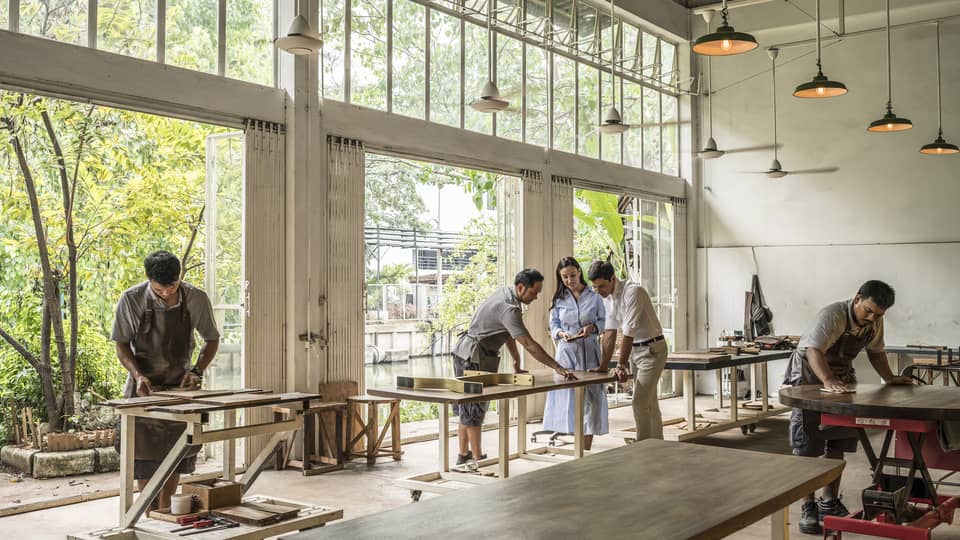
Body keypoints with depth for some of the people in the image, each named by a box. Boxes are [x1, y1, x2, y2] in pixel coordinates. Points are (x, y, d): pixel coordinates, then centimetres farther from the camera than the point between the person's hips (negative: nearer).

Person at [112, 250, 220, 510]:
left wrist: (197, 370, -12)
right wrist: (138, 375, -22)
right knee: (145, 452, -1)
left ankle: (165, 509, 24)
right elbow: (122, 344, -6)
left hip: (180, 383, 2)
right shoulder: (131, 300, -17)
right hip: (145, 385, -2)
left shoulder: (197, 299, -13)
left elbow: (212, 338, 2)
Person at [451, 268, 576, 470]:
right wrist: (558, 368, -31)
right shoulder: (509, 309, -25)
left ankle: (464, 456, 24)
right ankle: (477, 459, 5)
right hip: (473, 357, -10)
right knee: (474, 410, -2)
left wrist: (516, 362, 12)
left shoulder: (504, 292, 5)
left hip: (465, 353, 10)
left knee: (467, 408, 15)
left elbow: (509, 334, 12)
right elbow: (529, 345, -31)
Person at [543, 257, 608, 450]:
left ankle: (586, 448, 6)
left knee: (590, 395, -1)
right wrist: (561, 333, -14)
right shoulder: (559, 299, 6)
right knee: (568, 396, -1)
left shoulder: (594, 296, 3)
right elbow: (553, 324, 6)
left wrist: (592, 327, -14)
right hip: (567, 352, 1)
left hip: (589, 352, -1)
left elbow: (603, 322, 6)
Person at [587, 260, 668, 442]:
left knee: (640, 403, -13)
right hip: (634, 350, 8)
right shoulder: (607, 297, 2)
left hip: (652, 349, -8)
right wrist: (603, 366, 0)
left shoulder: (633, 292, -24)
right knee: (650, 403, 15)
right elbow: (610, 332, 4)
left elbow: (629, 331, -28)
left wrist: (621, 365, -29)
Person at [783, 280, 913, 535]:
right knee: (807, 446, -7)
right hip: (809, 376, -7)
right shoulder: (832, 315, -29)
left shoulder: (875, 322, -6)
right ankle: (808, 507, -1)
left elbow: (875, 351, 12)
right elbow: (814, 350, -42)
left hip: (841, 378, 7)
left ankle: (830, 503, 18)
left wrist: (889, 378, -2)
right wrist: (828, 381, -57)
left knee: (837, 444, 8)